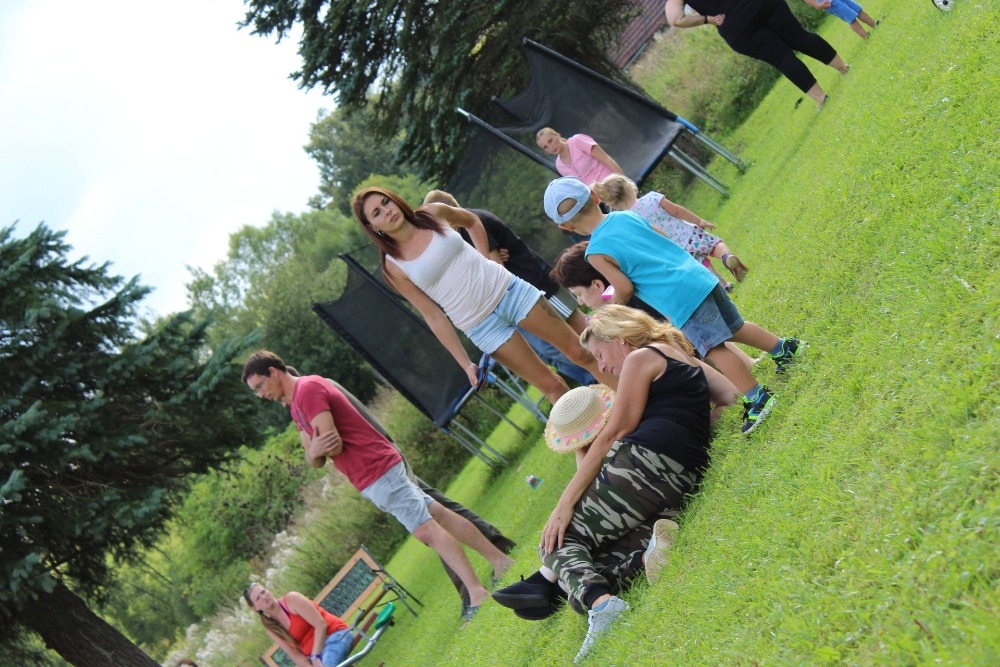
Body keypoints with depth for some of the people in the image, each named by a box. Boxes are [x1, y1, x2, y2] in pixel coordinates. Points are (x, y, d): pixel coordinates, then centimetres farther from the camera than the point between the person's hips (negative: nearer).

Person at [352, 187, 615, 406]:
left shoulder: (432, 213, -3)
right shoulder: (393, 267, -10)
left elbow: (472, 221, 19)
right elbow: (434, 317, -6)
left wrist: (486, 260, 10)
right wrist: (465, 364, -5)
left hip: (509, 289, 3)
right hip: (482, 326, -3)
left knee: (580, 352, 7)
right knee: (551, 386, 2)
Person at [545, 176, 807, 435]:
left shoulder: (596, 254, -9)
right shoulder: (626, 216, 11)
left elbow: (625, 288, -10)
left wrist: (614, 306, 11)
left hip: (681, 300, -8)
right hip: (701, 276, 8)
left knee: (713, 348, -5)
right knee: (733, 326, 25)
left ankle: (756, 397, -9)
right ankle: (785, 347, 33)